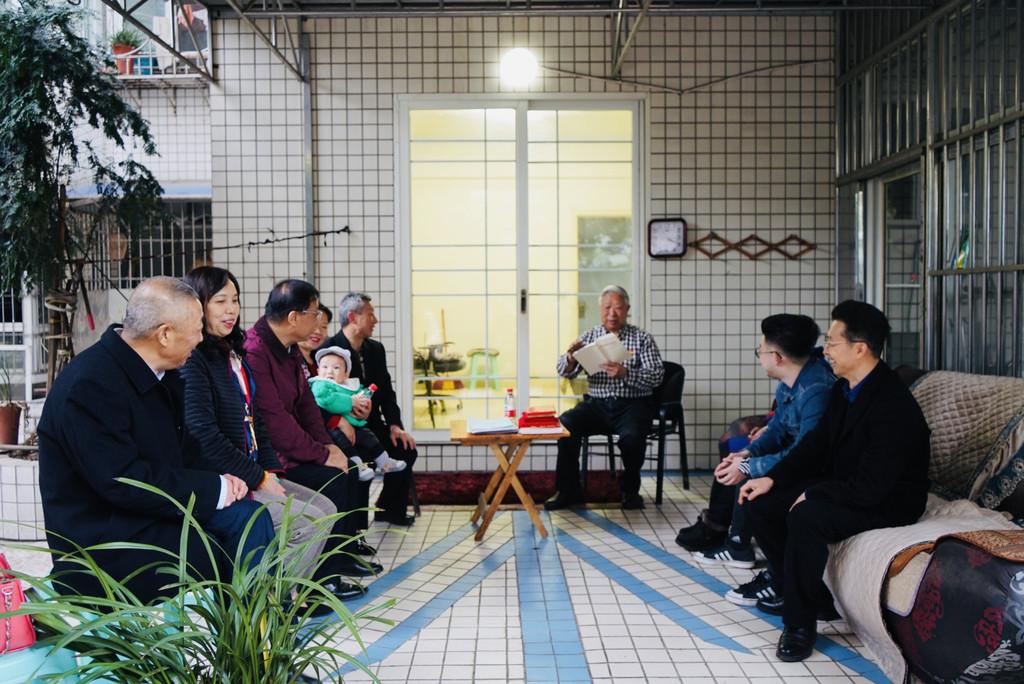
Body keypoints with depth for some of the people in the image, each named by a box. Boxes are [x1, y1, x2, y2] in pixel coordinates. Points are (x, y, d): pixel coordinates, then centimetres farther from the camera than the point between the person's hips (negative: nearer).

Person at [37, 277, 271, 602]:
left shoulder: (163, 374, 5)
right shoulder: (90, 386, -22)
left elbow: (183, 449, 16)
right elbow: (125, 483, -25)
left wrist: (219, 479, -4)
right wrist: (214, 488, -18)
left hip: (150, 514, 8)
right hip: (104, 546, -8)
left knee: (249, 515, -10)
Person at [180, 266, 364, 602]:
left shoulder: (235, 354, 15)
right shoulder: (193, 360, -14)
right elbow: (204, 434, -21)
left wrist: (271, 470, 4)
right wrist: (257, 478, -16)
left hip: (252, 472, 9)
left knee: (325, 508, 5)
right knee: (310, 523, -15)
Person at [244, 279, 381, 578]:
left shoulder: (289, 349, 9)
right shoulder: (255, 352, -24)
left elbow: (305, 402, 15)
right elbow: (274, 419, -27)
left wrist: (326, 444, 2)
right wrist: (321, 454, -19)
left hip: (289, 446, 10)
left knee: (348, 470, 6)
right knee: (333, 480, -18)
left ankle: (346, 552, 14)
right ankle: (325, 573, -6)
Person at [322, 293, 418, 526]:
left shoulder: (376, 349, 10)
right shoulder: (328, 350, -11)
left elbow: (386, 391, 10)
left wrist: (394, 426, -4)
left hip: (371, 424, 7)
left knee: (405, 449, -11)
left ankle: (390, 510, 11)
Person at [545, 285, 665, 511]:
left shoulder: (642, 338, 7)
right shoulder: (589, 337, 13)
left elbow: (656, 376, -4)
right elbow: (564, 372, 5)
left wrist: (625, 374, -21)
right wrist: (571, 356, -19)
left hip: (633, 404, -2)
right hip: (598, 404, 2)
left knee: (631, 435, -33)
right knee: (565, 423, -25)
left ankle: (630, 490, -6)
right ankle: (568, 490, -13)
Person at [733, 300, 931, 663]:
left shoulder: (894, 406, -28)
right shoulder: (843, 389, 0)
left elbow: (871, 487, -30)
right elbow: (815, 443, 8)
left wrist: (812, 494, -18)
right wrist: (772, 478, -5)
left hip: (887, 502, -9)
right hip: (843, 486, 9)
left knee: (806, 516, -34)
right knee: (761, 502, 1)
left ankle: (800, 621, -16)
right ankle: (792, 590, 14)